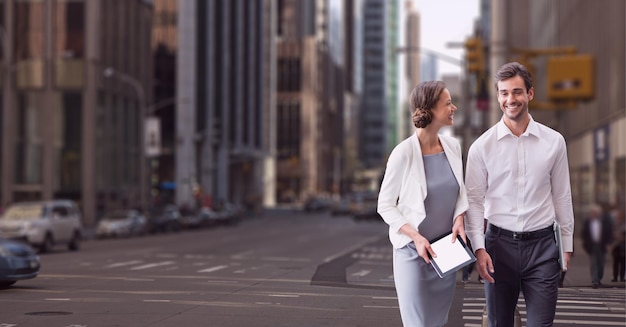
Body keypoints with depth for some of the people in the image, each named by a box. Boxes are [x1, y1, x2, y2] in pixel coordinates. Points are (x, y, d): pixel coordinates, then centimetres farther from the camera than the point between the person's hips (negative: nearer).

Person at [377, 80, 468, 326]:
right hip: (414, 251, -5)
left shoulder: (452, 146, 0)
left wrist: (459, 219, -5)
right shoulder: (404, 153, -16)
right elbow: (385, 206, -9)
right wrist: (416, 237, -19)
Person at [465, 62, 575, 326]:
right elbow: (474, 200, -1)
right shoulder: (482, 146, -2)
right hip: (499, 243, 0)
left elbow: (562, 196, 6)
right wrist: (479, 248, -10)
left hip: (542, 244, 0)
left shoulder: (554, 141, 1)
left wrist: (567, 245, 7)